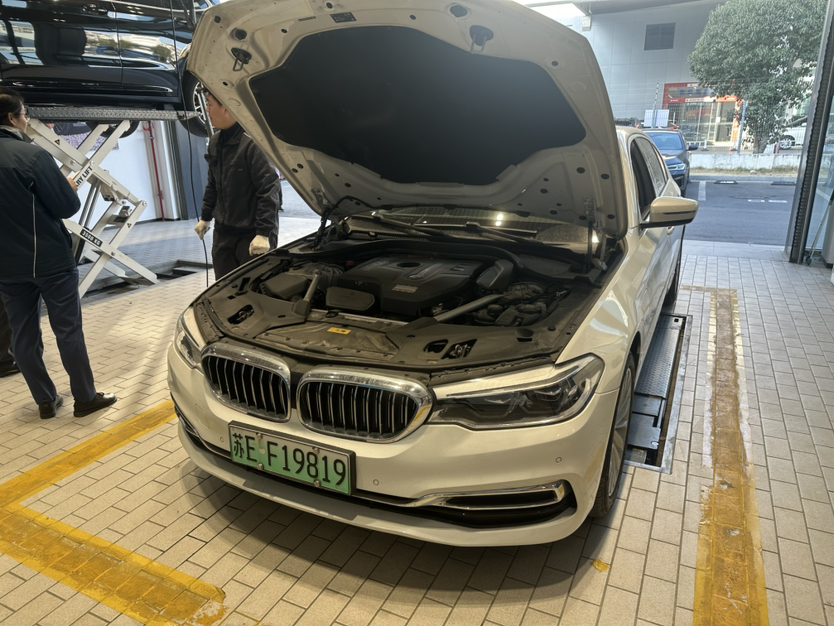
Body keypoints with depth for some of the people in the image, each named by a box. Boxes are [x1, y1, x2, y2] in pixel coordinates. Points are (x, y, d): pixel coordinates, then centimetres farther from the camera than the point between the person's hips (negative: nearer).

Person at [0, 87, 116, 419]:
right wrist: (69, 187, 8)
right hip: (50, 260, -5)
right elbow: (68, 207, -13)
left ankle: (45, 401, 19)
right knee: (68, 329, 3)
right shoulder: (32, 155, -15)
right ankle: (85, 397, 10)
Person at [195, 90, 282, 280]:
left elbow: (269, 189, -21)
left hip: (252, 234, -8)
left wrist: (264, 233, -24)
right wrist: (205, 217, 23)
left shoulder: (253, 142, -19)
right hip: (223, 232, 8)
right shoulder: (215, 142, 9)